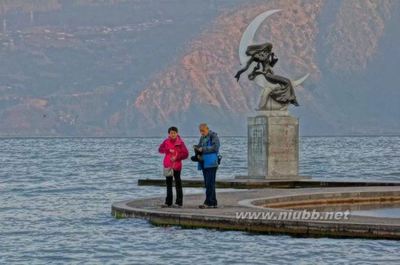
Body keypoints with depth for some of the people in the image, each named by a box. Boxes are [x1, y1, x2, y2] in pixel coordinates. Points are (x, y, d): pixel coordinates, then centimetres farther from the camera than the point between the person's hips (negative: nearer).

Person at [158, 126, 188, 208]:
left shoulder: (180, 142, -5)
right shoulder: (166, 141, 5)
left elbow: (186, 154, -7)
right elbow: (160, 149, 0)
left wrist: (177, 157, -18)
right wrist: (168, 150, -14)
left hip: (176, 165, -4)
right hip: (167, 165, 4)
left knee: (178, 183, 0)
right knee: (168, 183, 10)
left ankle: (179, 202, 3)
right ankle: (168, 202, 16)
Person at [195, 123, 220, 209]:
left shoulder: (213, 136, -5)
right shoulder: (202, 138, 19)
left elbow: (215, 147, -16)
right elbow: (200, 147, 23)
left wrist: (203, 149, -17)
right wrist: (196, 148, -1)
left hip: (211, 163, -9)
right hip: (204, 163, 9)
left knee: (209, 183, -10)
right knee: (207, 183, 8)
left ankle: (208, 202, -11)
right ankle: (213, 203, 13)